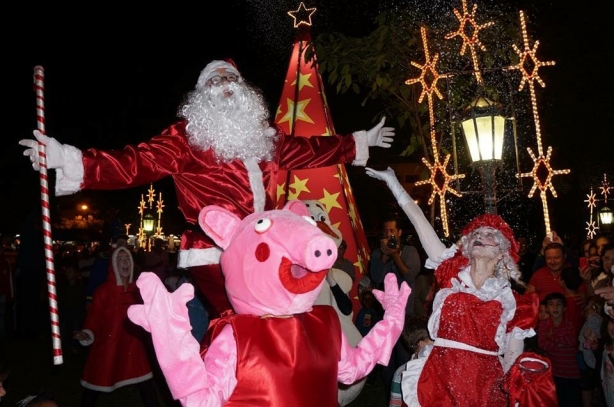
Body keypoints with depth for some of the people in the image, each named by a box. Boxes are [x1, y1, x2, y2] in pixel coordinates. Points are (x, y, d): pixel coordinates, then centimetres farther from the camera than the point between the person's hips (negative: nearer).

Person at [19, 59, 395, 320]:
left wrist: (360, 142, 38)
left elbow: (309, 150, 30)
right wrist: (68, 159, -22)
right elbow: (139, 162, -9)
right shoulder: (187, 136, 2)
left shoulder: (265, 135, 19)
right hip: (214, 256, -5)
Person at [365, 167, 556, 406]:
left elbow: (514, 359, 7)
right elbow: (419, 222, 0)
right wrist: (392, 180, -1)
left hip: (485, 385, 0)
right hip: (440, 378, 0)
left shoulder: (509, 299, 2)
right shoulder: (452, 274, 3)